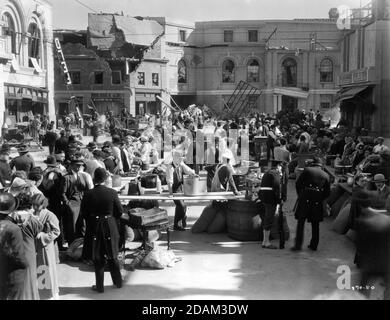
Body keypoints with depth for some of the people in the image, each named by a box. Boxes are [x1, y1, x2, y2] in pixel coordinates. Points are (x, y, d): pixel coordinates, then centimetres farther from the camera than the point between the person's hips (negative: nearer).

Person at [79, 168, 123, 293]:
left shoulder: (88, 195, -13)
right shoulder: (112, 193, -13)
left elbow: (83, 214, -6)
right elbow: (120, 211, -6)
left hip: (94, 229, -1)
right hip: (110, 228, 1)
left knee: (98, 259, 11)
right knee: (112, 256, 17)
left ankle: (100, 286, 19)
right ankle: (118, 282, 30)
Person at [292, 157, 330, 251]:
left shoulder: (307, 170, 4)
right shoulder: (325, 175, 11)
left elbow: (298, 183, 0)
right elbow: (327, 192, 9)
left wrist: (300, 195, 12)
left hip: (305, 198, -2)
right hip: (318, 201, 3)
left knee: (301, 222, 4)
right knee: (315, 224, 14)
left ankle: (298, 244, 0)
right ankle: (314, 245, 19)